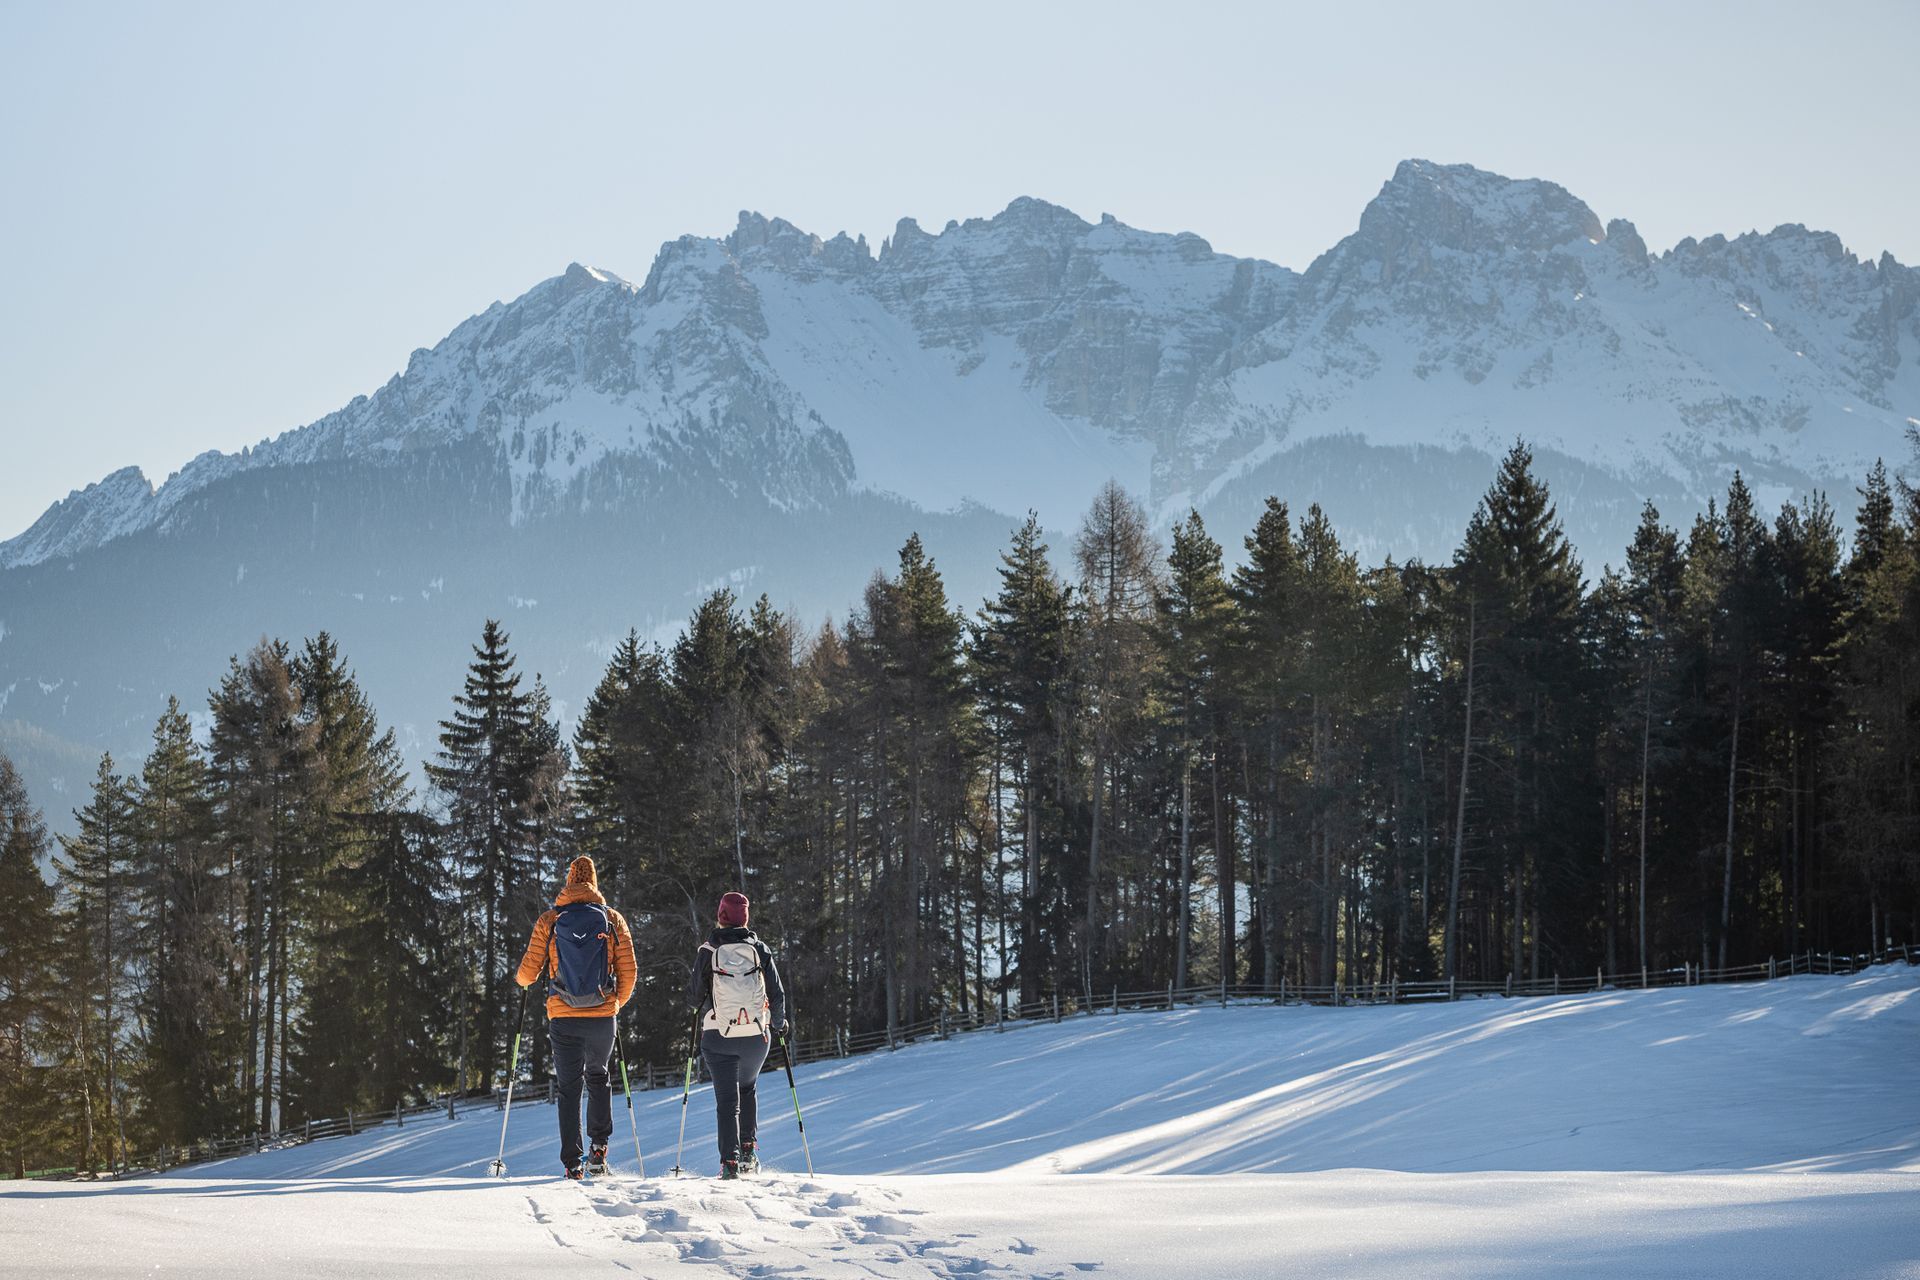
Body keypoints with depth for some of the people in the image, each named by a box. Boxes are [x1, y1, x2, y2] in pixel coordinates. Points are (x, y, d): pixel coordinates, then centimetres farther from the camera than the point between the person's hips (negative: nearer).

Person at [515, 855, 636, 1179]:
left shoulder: (549, 921, -2)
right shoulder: (613, 919, 0)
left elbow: (528, 973, 0)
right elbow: (628, 972, 1)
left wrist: (521, 978, 25)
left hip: (563, 1018, -1)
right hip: (602, 1016, 1)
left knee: (569, 1086, 8)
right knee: (597, 1077, 24)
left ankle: (573, 1163, 2)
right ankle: (599, 1148, 15)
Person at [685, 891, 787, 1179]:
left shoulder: (708, 952, -6)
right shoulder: (760, 950, -2)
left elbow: (694, 998, -1)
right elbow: (777, 994, 2)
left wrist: (704, 1005, 23)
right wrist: (778, 1024, 20)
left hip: (719, 1036, -2)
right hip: (756, 1035, 2)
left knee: (727, 1099, 3)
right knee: (747, 1089, 24)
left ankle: (729, 1161, -8)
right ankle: (748, 1150, 16)